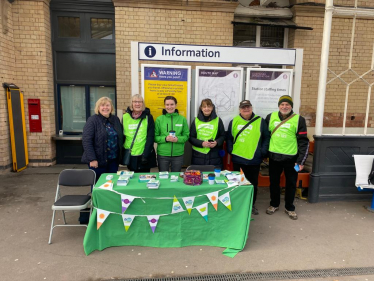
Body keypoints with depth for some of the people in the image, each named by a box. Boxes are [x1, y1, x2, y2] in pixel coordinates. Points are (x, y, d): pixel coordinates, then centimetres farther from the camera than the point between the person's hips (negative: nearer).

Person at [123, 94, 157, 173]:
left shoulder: (148, 117, -4)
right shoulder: (125, 117, 3)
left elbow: (150, 137, -8)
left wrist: (146, 155, -14)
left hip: (144, 154, -2)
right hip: (130, 155, 2)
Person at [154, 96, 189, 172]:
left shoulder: (182, 119, 1)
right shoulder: (159, 119, -2)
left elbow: (186, 136, 2)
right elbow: (155, 137, -2)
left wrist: (178, 139, -17)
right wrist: (165, 138, -20)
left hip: (178, 154, 1)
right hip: (162, 154, -1)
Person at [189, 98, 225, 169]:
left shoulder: (218, 120, 6)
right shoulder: (196, 121, 6)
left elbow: (222, 136, 9)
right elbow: (191, 138, 4)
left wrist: (217, 142, -12)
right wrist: (201, 143, -13)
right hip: (198, 155, 0)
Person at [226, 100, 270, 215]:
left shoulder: (260, 121, 1)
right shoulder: (234, 121, 4)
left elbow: (266, 138, 3)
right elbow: (229, 138, 8)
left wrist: (263, 152, -4)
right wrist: (230, 150, -2)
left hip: (254, 159, 0)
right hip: (238, 159, 1)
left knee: (253, 183, 11)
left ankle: (252, 205, 30)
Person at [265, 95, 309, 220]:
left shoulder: (299, 119, -5)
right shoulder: (270, 117, 2)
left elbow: (303, 141, -5)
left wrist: (301, 160, -9)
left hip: (291, 158, -2)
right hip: (274, 156, 2)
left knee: (291, 183, 11)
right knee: (274, 181, 14)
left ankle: (289, 208, 30)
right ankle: (274, 204, 33)